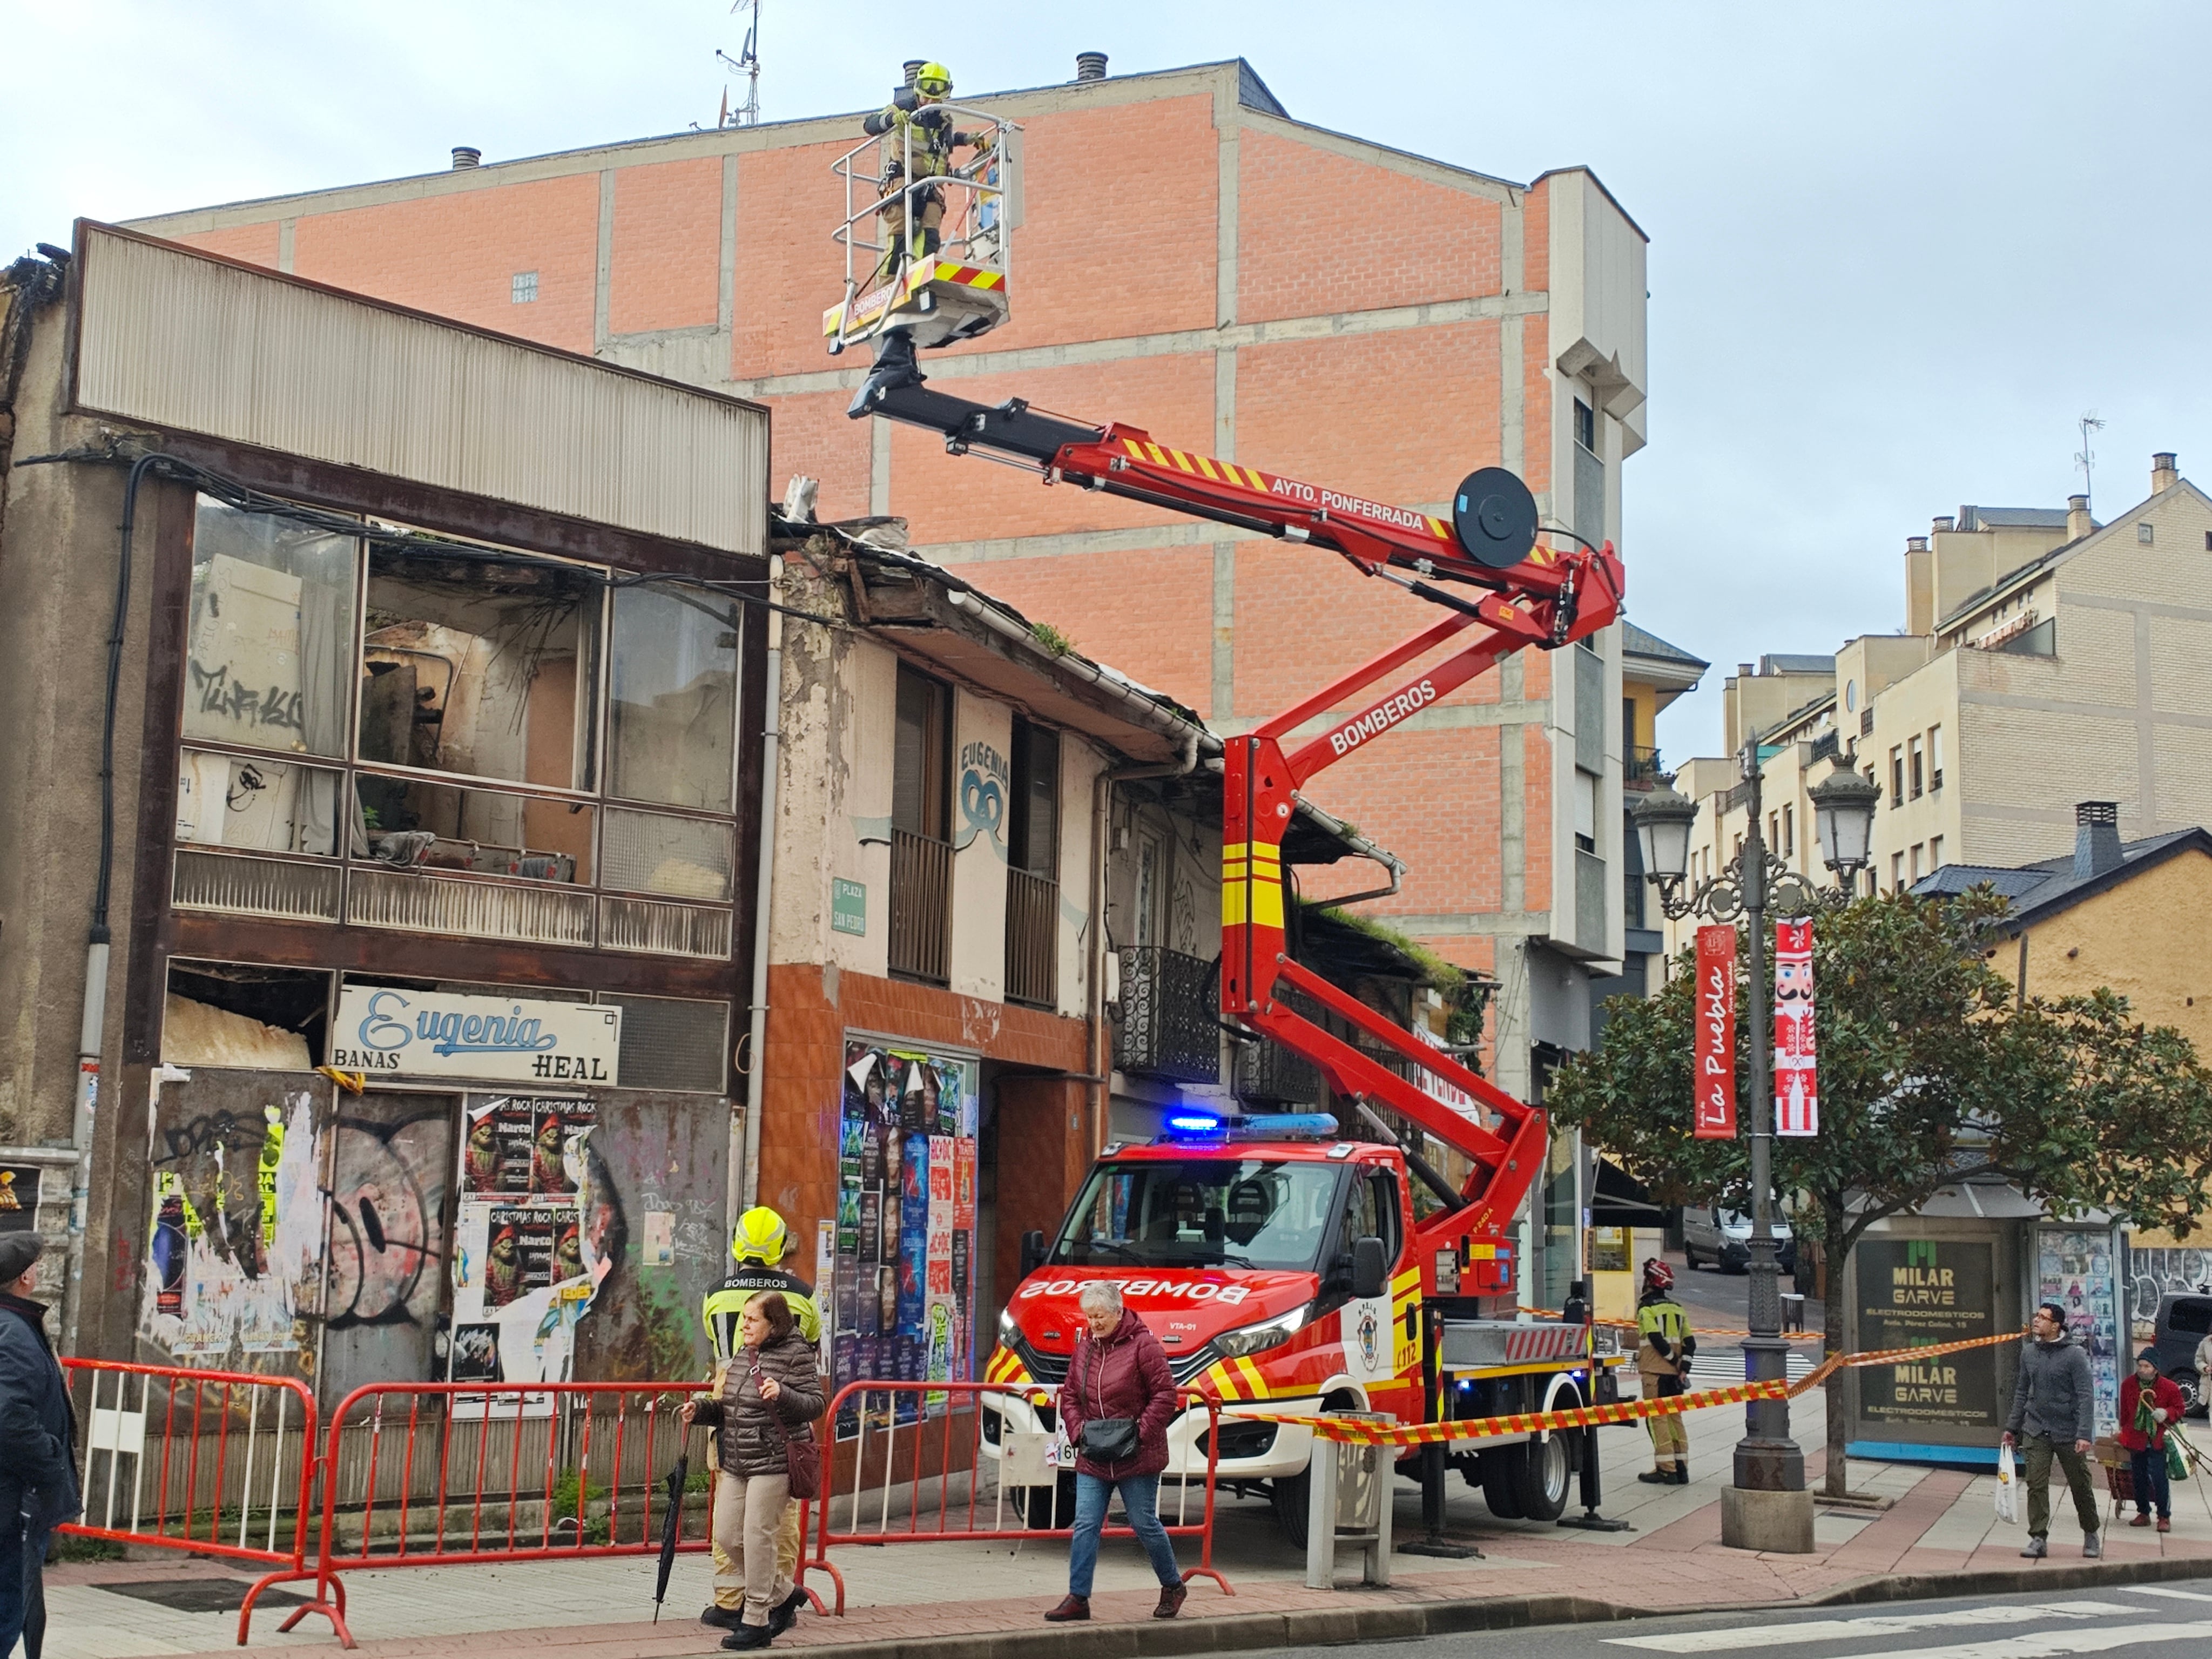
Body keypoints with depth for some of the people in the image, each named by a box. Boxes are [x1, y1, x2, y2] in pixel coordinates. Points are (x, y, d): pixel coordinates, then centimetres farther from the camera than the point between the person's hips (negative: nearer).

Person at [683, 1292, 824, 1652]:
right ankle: (783, 1595, 27)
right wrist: (702, 1409, 4)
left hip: (773, 1463, -8)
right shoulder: (743, 1356, 13)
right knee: (726, 1537, 8)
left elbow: (815, 1403, -13)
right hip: (736, 1464, 8)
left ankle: (755, 1622, 7)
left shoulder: (795, 1354, -9)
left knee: (757, 1537, -5)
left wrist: (782, 1395, -29)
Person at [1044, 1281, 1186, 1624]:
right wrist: (1077, 1429, -2)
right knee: (1085, 1527, -1)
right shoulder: (1084, 1348, 8)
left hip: (1136, 1458, -5)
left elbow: (1166, 1395, -11)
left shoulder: (1143, 1346, -10)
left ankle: (1173, 1586, 26)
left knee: (1145, 1525, 5)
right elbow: (1069, 1396, 15)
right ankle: (1077, 1598, 3)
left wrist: (1141, 1431, -17)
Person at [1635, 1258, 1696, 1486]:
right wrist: (1683, 1366, 0)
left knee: (1657, 1418, -4)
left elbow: (1656, 1339, -18)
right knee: (1675, 1417, 12)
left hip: (1654, 1371, -7)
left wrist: (1674, 1360, -7)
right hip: (1674, 1373, 7)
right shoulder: (1677, 1309, 12)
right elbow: (1690, 1342, 7)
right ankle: (1681, 1468, 10)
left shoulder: (1646, 1308, -8)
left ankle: (1666, 1469, -8)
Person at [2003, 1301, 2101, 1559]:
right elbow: (2022, 1392, 15)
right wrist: (2012, 1427, 13)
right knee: (2036, 1486, -5)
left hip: (2068, 1433, -3)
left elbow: (2085, 1396, -11)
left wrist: (2084, 1434, -19)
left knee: (2081, 1485, 9)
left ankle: (2091, 1535, 27)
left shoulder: (2074, 1356, -9)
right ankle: (2038, 1538, 0)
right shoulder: (2028, 1353, 6)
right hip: (2036, 1432, 3)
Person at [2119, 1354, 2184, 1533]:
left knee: (2159, 1478, -8)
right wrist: (2124, 1431, 15)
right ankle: (2143, 1513, 23)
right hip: (2136, 1439, 3)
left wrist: (2166, 1413, -15)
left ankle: (2164, 1517, 3)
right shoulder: (2128, 1385, 3)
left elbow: (2179, 1409, 4)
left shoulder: (2169, 1387, -5)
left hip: (2158, 1440, -3)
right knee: (2139, 1479, 9)